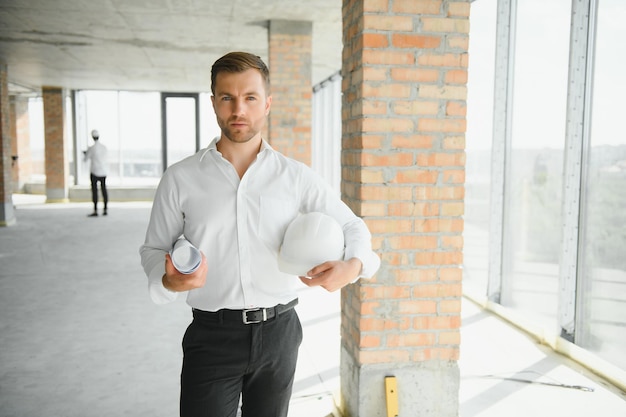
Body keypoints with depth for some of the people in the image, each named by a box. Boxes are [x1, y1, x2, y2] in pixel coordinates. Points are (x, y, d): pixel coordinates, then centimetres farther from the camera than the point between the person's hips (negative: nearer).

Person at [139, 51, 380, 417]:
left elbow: (353, 227, 4)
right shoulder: (180, 179, -3)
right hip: (212, 335, -1)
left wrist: (352, 266, -17)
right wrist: (169, 280, -18)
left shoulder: (297, 177, -1)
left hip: (278, 332, 2)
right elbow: (154, 249, 4)